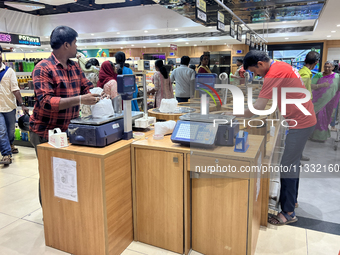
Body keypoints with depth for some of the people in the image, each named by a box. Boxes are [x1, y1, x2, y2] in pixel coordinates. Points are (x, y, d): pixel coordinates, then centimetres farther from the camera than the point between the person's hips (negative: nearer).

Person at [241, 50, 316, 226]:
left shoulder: (274, 73, -22)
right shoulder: (281, 67, 10)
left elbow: (258, 107, -24)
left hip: (300, 123, -10)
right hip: (303, 119, 10)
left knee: (288, 166, -5)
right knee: (293, 162, 19)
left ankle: (288, 213, 6)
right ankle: (291, 199, 35)